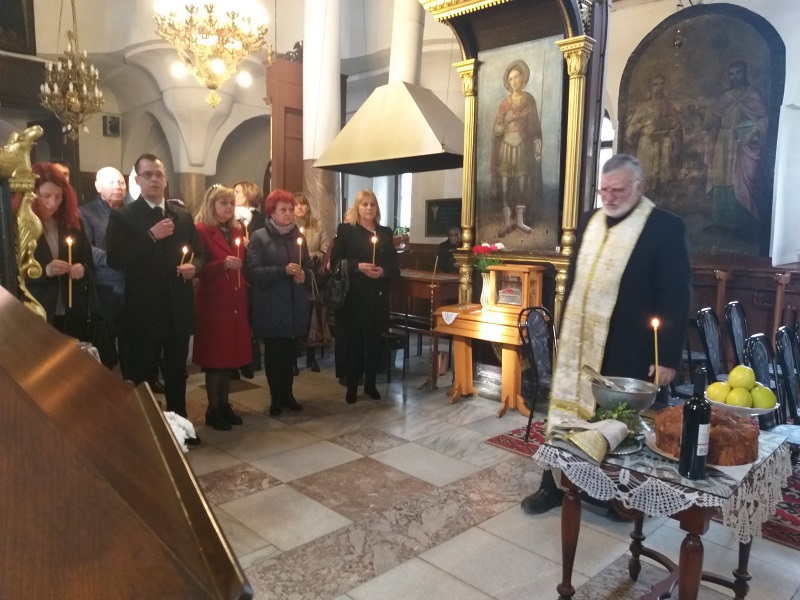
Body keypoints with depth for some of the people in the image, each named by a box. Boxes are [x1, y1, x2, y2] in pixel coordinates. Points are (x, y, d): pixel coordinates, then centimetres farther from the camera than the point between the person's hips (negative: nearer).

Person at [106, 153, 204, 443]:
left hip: (178, 309, 4)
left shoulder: (183, 216, 9)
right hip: (143, 311, -4)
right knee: (139, 375, 7)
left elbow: (199, 253, 13)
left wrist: (194, 266, -9)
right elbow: (115, 259, -15)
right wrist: (151, 235, -20)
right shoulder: (123, 216, -3)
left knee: (177, 373, 16)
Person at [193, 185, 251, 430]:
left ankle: (224, 404, 21)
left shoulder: (237, 230, 14)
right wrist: (223, 264, -26)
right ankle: (212, 410, 10)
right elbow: (199, 270, -13)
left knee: (230, 353, 10)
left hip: (235, 301, 6)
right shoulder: (201, 231, -8)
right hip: (212, 301, -6)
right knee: (215, 356, -1)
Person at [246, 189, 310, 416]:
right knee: (273, 352, 5)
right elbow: (253, 272, -14)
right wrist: (284, 270, -22)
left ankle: (287, 393, 24)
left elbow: (309, 267, 17)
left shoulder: (298, 235, 12)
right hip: (270, 307, -4)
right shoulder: (259, 237, -5)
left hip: (295, 305, 4)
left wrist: (303, 274, -6)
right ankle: (276, 397, 19)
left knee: (289, 352, 10)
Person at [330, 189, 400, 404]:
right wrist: (358, 266, -18)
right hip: (354, 296, -3)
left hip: (378, 297, 3)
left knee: (374, 341, 8)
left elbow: (395, 266, 8)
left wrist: (383, 271, -13)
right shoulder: (345, 230, 1)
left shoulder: (385, 233, 11)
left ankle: (371, 384, 20)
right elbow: (335, 262, -5)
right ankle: (351, 386, 12)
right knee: (353, 341, 2)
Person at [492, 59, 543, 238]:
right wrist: (502, 124, -17)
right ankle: (507, 221, 3)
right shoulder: (505, 102, 6)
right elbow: (497, 129, 3)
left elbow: (535, 124, 4)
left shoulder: (529, 99, 5)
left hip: (523, 145, 0)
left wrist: (537, 145, -2)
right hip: (506, 145, 0)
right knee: (505, 181, -3)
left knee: (522, 181, 3)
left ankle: (520, 220, 11)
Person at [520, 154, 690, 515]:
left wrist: (668, 357, -14)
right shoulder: (592, 222, 8)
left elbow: (675, 297, -11)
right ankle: (554, 486, 28)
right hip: (578, 343, 5)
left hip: (626, 352, -5)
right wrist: (563, 330, 14)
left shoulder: (666, 227, -10)